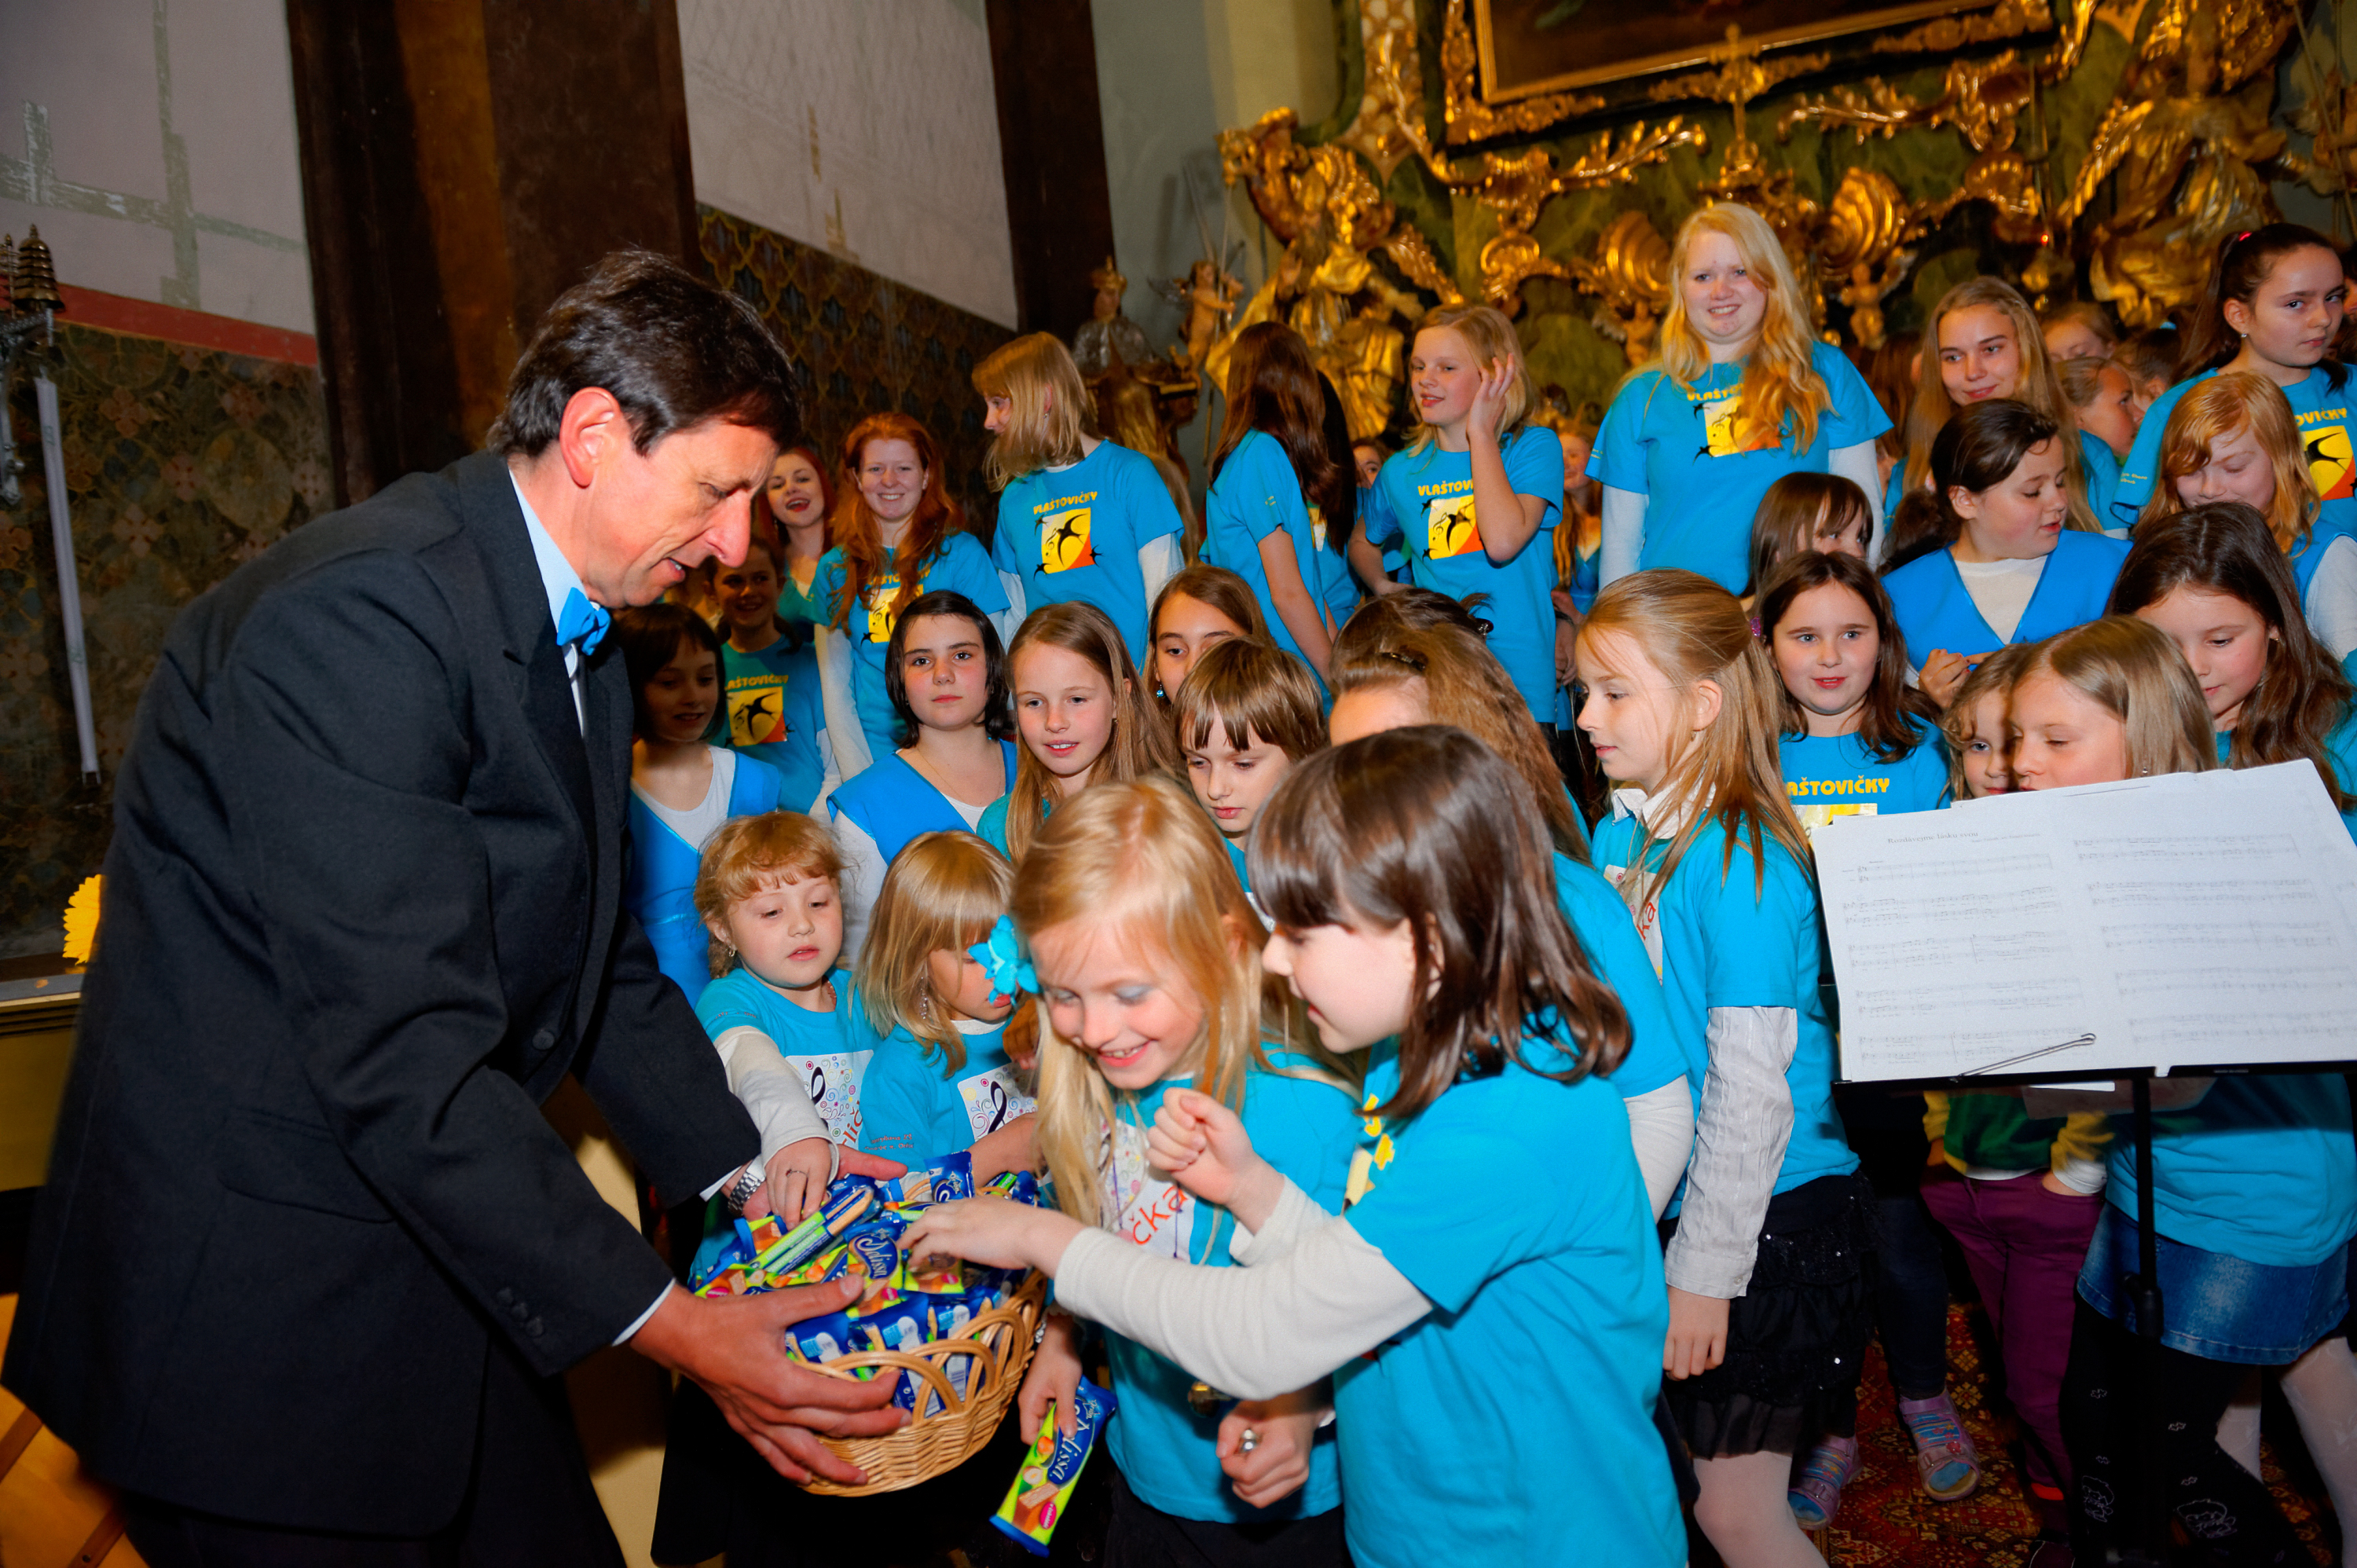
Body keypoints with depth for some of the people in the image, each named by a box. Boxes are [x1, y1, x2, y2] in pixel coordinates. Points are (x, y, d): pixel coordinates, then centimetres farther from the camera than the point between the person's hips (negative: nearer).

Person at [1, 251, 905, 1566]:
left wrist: (750, 1167, 8)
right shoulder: (360, 617, -24)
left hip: (446, 1265, 9)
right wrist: (665, 1322, -25)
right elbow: (400, 1054, -28)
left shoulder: (583, 649, 7)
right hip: (256, 1308, -8)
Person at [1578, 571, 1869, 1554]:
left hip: (1769, 1213, -7)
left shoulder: (1738, 863, -21)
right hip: (1654, 1196, 7)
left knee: (1738, 1508, 5)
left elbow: (1750, 1086, -21)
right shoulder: (1619, 833, 2)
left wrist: (1705, 1268, -17)